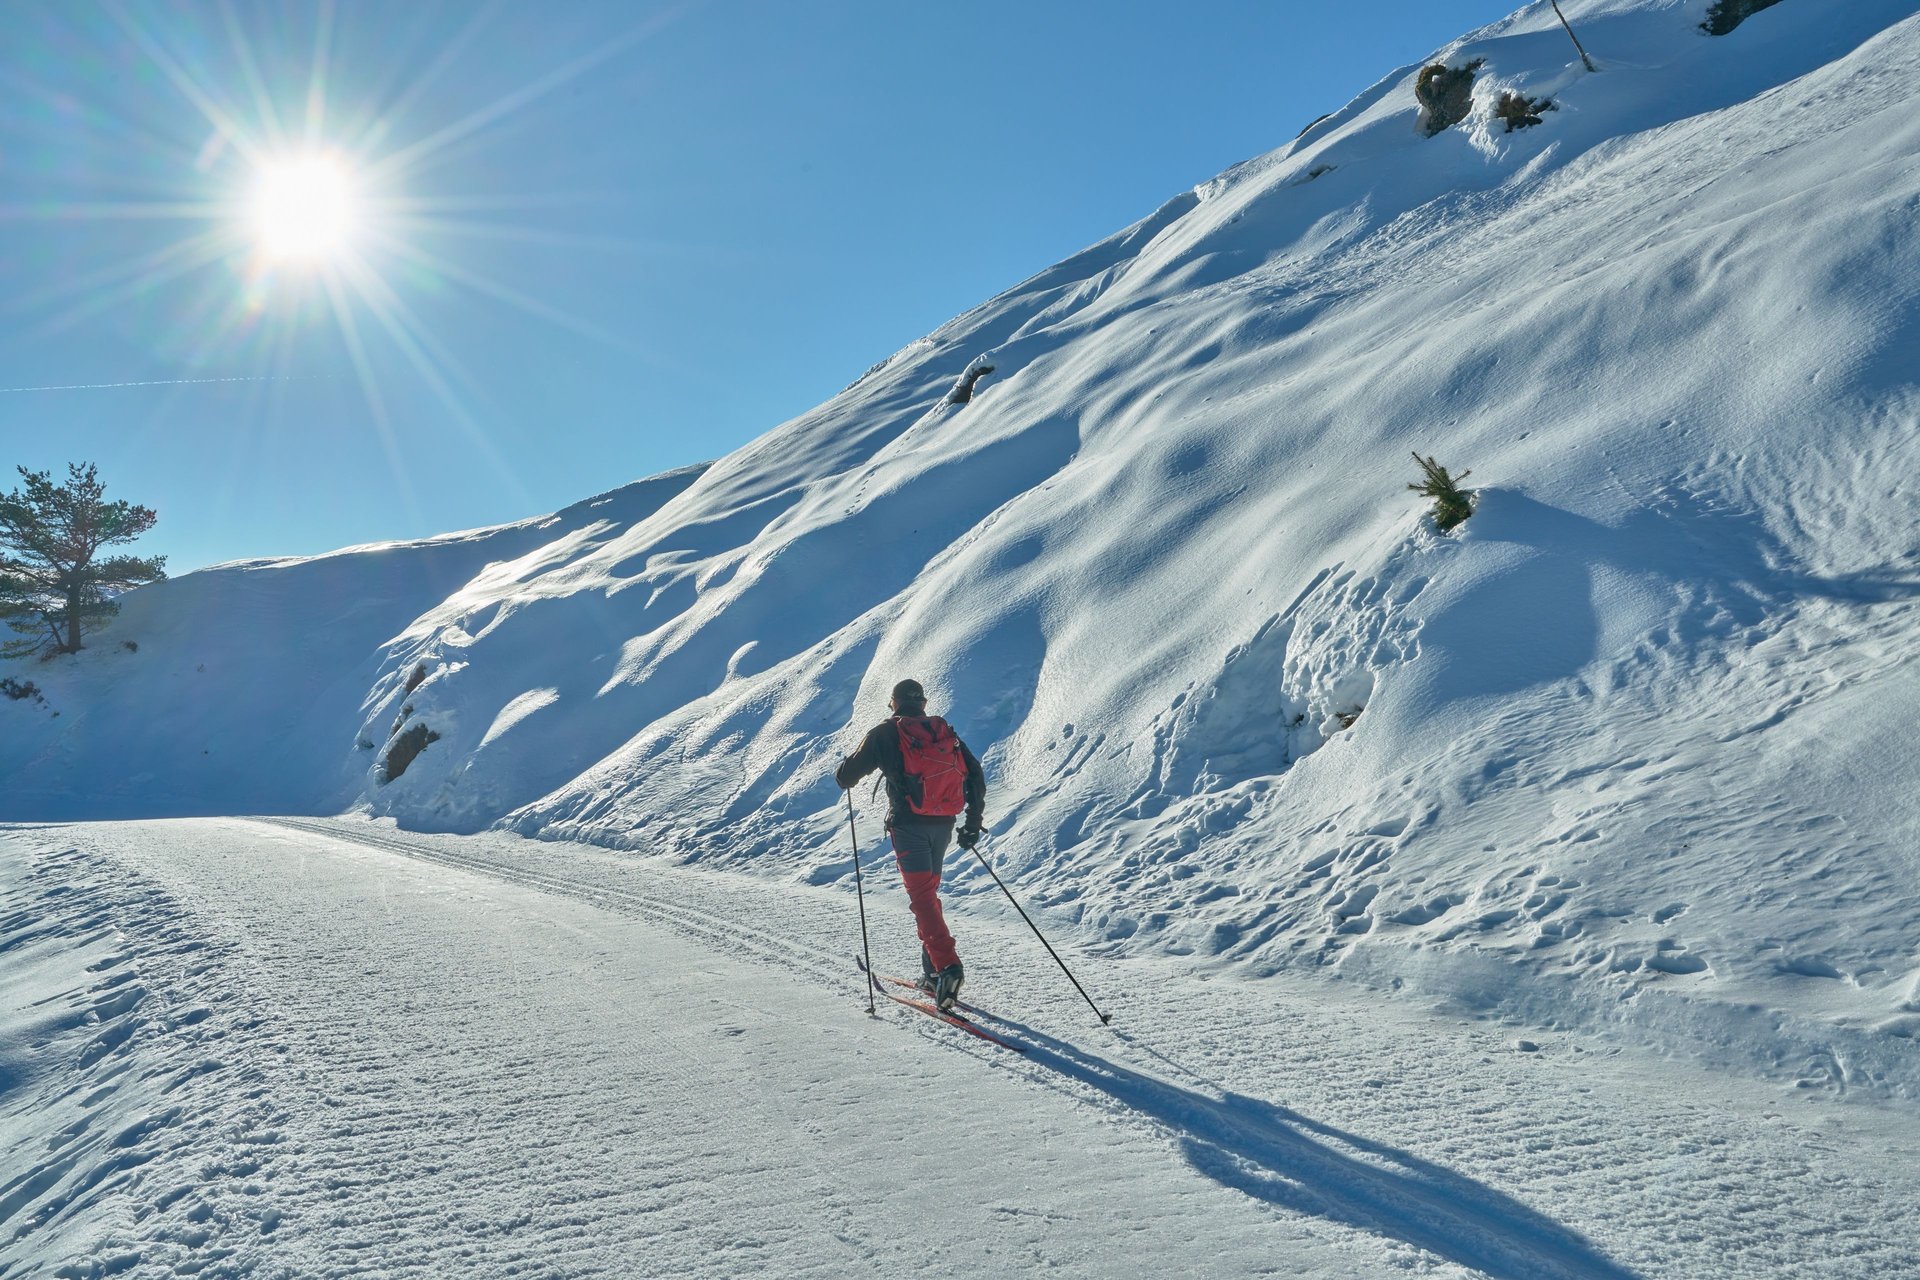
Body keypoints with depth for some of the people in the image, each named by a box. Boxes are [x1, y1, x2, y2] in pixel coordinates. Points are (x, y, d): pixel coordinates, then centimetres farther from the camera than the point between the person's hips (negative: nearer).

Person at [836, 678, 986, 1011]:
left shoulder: (885, 733, 1)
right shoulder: (946, 732, 13)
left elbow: (849, 773, 4)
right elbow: (976, 777, 10)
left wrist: (842, 776, 29)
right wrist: (973, 824, 15)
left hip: (908, 824, -5)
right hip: (943, 825, 5)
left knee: (922, 897, -7)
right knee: (929, 892, 18)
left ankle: (948, 965, -24)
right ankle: (932, 972, 20)